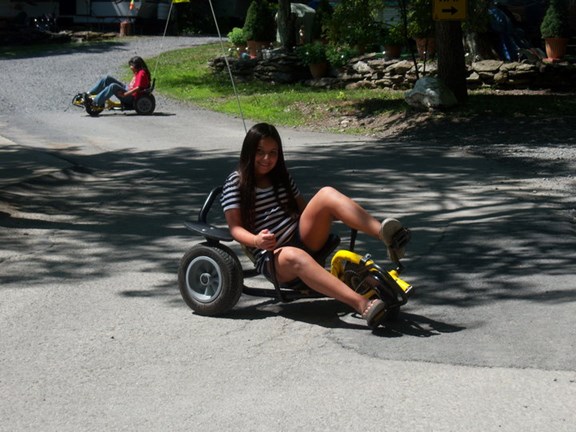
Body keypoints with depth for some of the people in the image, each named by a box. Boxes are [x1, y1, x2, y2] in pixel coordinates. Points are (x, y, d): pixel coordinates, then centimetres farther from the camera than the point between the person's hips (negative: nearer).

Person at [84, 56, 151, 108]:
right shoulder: (137, 73, 18)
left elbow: (138, 88, -23)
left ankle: (95, 102, -37)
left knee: (113, 86, -35)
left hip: (131, 98, -10)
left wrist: (124, 94, -25)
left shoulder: (141, 73, -13)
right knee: (106, 78, 1)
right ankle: (88, 94, -7)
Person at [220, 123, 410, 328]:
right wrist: (257, 241, -29)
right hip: (271, 257, -5)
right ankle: (363, 305, -59)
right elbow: (235, 228, -8)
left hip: (302, 238, 5)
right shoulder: (235, 183, 0)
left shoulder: (282, 176, 17)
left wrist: (324, 218, -1)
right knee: (294, 256, -44)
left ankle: (384, 234, -40)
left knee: (327, 194, -20)